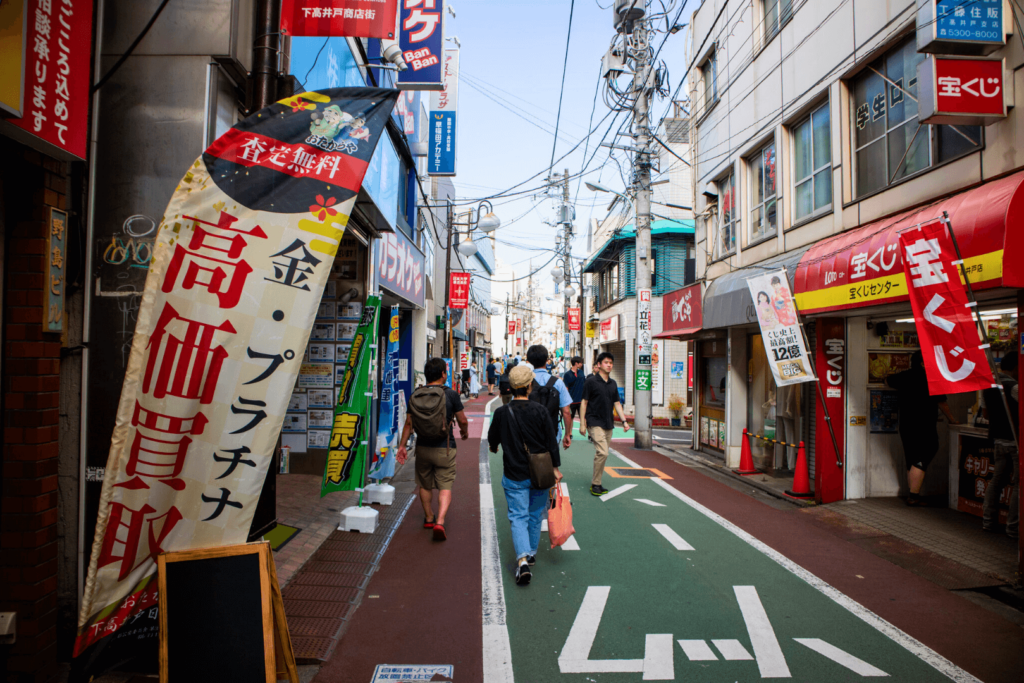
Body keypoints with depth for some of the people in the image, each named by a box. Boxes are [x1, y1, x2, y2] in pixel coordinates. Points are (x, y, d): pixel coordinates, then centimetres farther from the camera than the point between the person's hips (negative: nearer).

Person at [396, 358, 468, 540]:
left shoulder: (416, 394, -1)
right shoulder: (451, 394, -10)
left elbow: (409, 422, 2)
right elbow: (462, 420, -3)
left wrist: (402, 445, 10)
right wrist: (464, 432, 18)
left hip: (422, 447, 3)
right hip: (444, 448, -3)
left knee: (425, 485, 19)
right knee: (445, 486, 2)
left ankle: (429, 518, 32)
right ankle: (440, 522, -12)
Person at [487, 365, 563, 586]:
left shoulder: (501, 413, -10)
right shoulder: (540, 411, -11)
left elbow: (492, 440, 6)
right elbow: (551, 442, -7)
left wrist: (494, 447, 29)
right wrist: (556, 468, 3)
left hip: (514, 476, -1)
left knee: (518, 517, 4)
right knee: (535, 514, 18)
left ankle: (522, 559, -13)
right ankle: (532, 553, 33)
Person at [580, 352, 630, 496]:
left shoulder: (613, 384, 11)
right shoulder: (591, 381, -7)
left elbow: (617, 403, 16)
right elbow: (584, 403, -6)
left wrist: (624, 421, 7)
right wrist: (582, 423, -9)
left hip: (608, 424, 7)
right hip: (595, 423, -7)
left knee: (602, 454, 10)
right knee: (603, 453, -17)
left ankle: (596, 483, 20)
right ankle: (596, 484, -5)